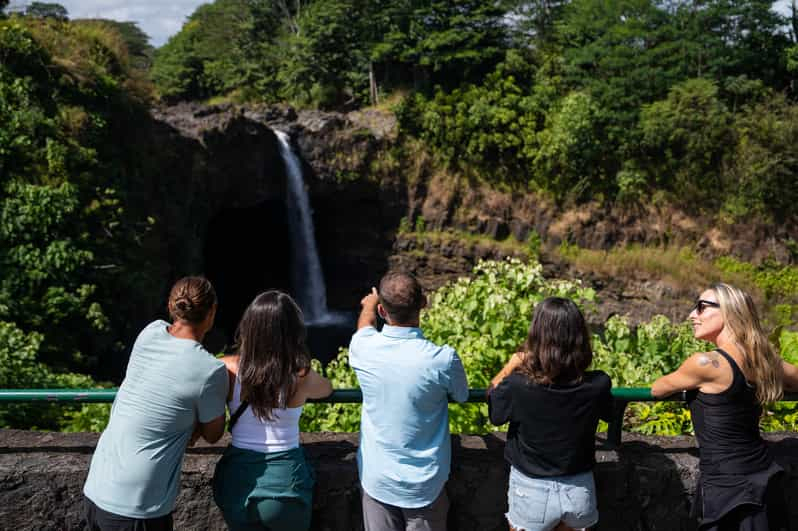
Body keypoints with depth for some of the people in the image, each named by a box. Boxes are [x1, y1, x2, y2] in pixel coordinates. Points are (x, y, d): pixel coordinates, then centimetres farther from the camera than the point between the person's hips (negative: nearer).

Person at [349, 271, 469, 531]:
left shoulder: (363, 348, -16)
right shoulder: (443, 359, -24)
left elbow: (366, 322, 10)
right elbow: (461, 395, -1)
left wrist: (369, 305, 32)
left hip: (376, 479, 2)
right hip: (425, 483, -1)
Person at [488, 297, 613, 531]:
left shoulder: (517, 386, -27)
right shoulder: (598, 385, -20)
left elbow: (493, 406, -3)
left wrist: (511, 365, 5)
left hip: (532, 491, -1)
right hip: (579, 491, 2)